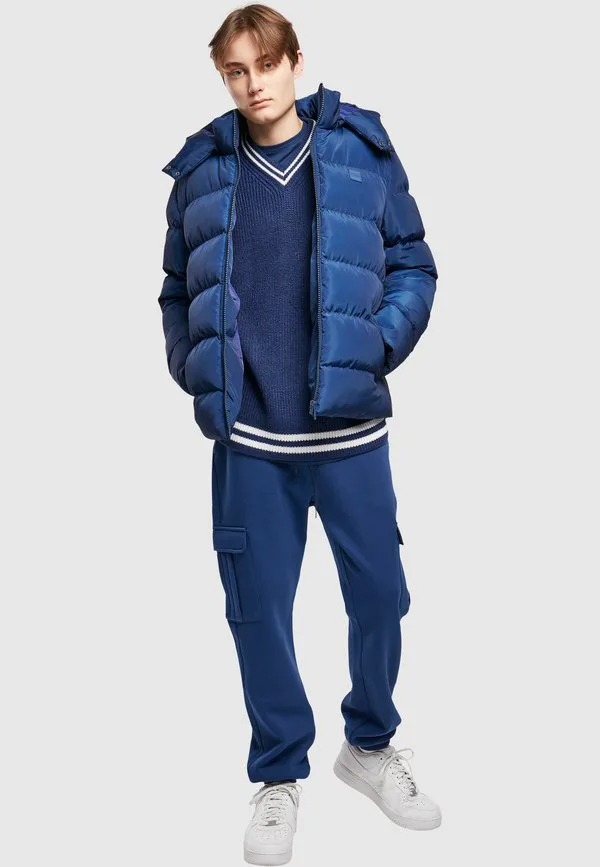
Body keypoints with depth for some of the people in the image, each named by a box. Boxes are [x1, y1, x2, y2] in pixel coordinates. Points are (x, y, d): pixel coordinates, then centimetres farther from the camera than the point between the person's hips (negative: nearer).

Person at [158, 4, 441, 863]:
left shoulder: (362, 153, 1)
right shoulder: (202, 170, 4)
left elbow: (414, 266, 4)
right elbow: (178, 293, 12)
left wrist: (376, 347, -9)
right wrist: (194, 374, -1)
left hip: (350, 429, 0)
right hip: (247, 436, 1)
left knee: (379, 595, 9)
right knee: (259, 609, 8)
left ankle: (369, 744, 36)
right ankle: (279, 775, 29)